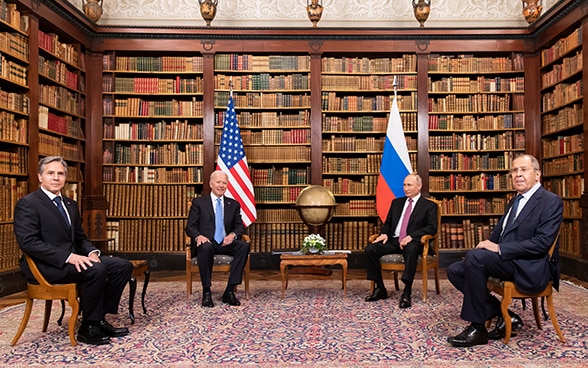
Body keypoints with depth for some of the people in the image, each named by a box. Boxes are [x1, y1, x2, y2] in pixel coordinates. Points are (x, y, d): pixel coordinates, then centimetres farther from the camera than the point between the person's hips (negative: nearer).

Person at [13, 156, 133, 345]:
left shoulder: (70, 204, 18)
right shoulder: (27, 204, -6)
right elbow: (28, 242, -18)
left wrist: (92, 252, -3)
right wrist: (68, 257, -26)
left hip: (73, 259, 8)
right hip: (46, 265, -8)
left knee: (123, 266, -7)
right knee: (96, 270, -32)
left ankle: (99, 318, -2)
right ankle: (88, 328, -14)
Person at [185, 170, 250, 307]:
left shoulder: (234, 204, 17)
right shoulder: (198, 202, 10)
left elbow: (240, 226, 12)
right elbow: (190, 227, 3)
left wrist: (233, 235, -13)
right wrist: (198, 236, -20)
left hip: (226, 243, 3)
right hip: (206, 242, -2)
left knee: (244, 245, -29)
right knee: (205, 247, -39)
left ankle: (229, 291, -24)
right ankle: (206, 292, -24)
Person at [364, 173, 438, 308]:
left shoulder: (429, 206, 6)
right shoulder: (396, 202, 21)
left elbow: (432, 227, -6)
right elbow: (387, 223, 22)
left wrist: (411, 236, -20)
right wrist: (384, 233, -3)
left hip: (412, 242, -5)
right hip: (393, 240, 5)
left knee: (411, 249, -41)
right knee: (370, 249, -20)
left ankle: (407, 292, -35)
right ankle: (380, 289, -9)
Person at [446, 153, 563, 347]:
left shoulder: (551, 202, -7)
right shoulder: (516, 200, 19)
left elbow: (542, 243, -18)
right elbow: (499, 233, 24)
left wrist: (499, 248, -21)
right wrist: (488, 243, 2)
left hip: (531, 269, -9)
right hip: (507, 260, 9)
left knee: (474, 256, -30)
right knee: (454, 270, -4)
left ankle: (477, 328, -18)